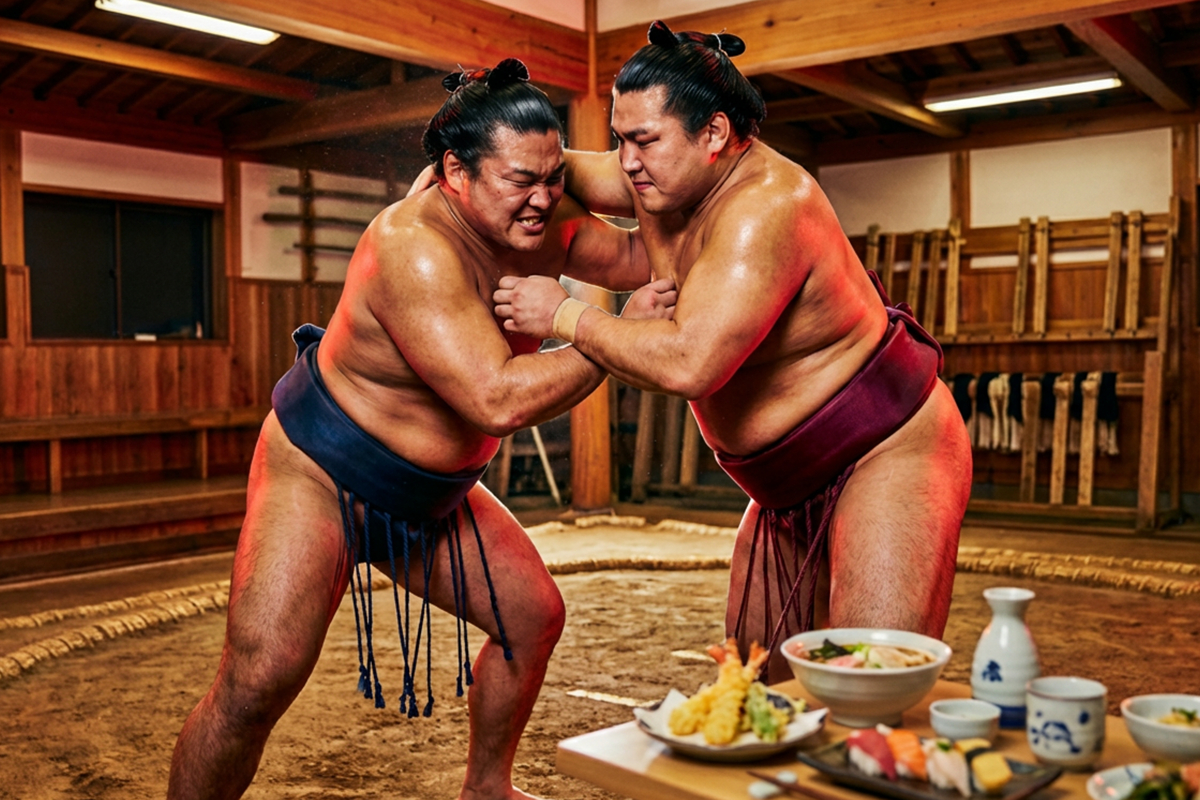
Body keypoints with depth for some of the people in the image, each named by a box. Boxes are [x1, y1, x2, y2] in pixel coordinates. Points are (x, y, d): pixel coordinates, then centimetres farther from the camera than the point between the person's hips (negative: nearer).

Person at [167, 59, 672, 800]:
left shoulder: (543, 223, -6)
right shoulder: (414, 247, -31)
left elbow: (638, 254, 9)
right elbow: (498, 400, -37)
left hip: (432, 494, 8)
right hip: (320, 475, -8)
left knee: (533, 615, 10)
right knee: (259, 680, -17)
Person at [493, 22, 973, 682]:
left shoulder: (768, 206, -28)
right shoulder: (658, 180, 0)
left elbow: (688, 362, -38)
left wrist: (564, 316, -25)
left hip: (889, 455, -9)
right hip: (791, 487, 9)